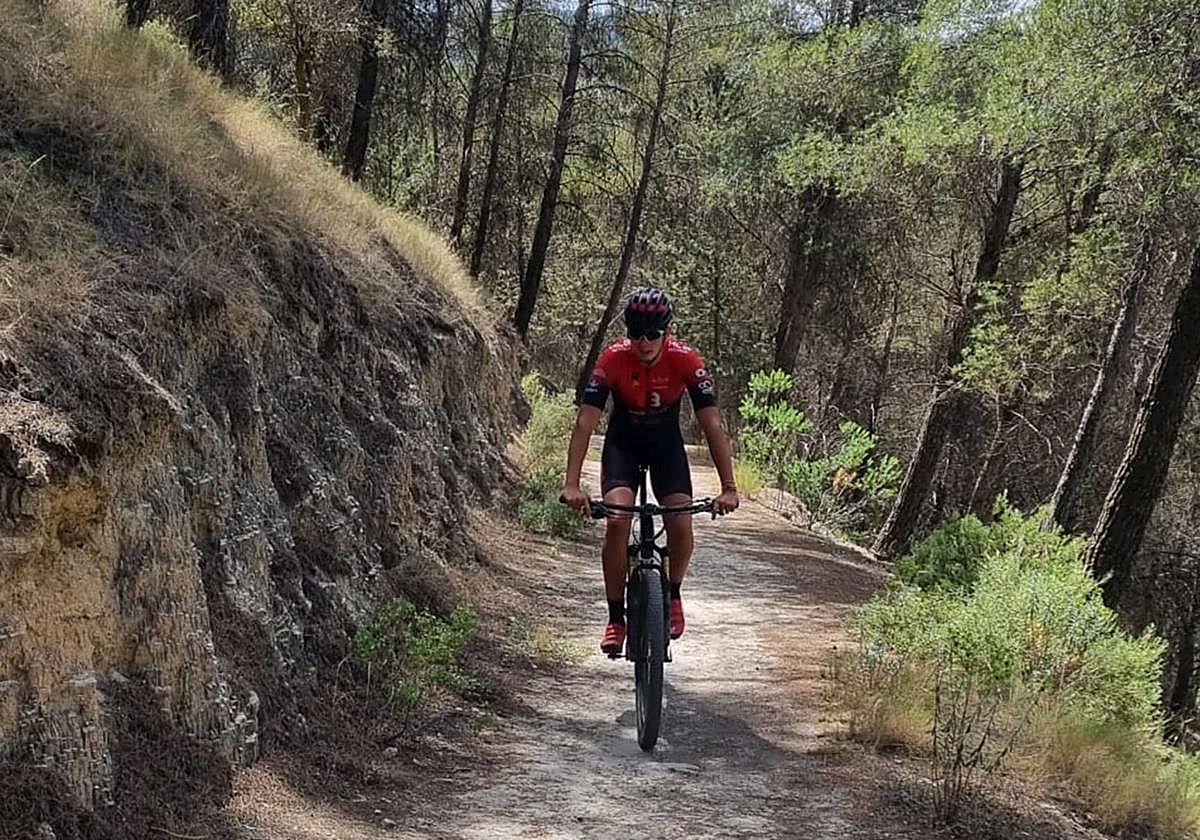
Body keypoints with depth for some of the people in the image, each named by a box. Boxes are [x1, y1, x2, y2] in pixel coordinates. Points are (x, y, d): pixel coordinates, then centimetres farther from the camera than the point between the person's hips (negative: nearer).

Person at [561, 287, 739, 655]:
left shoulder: (686, 361, -26)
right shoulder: (613, 359, -27)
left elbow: (712, 424, -28)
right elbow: (585, 422, -30)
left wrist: (728, 488, -36)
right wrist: (572, 485, -40)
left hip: (666, 445, 1)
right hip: (623, 444, 0)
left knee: (681, 526, -19)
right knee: (617, 521, -23)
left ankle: (672, 593, 11)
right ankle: (615, 618, -11)